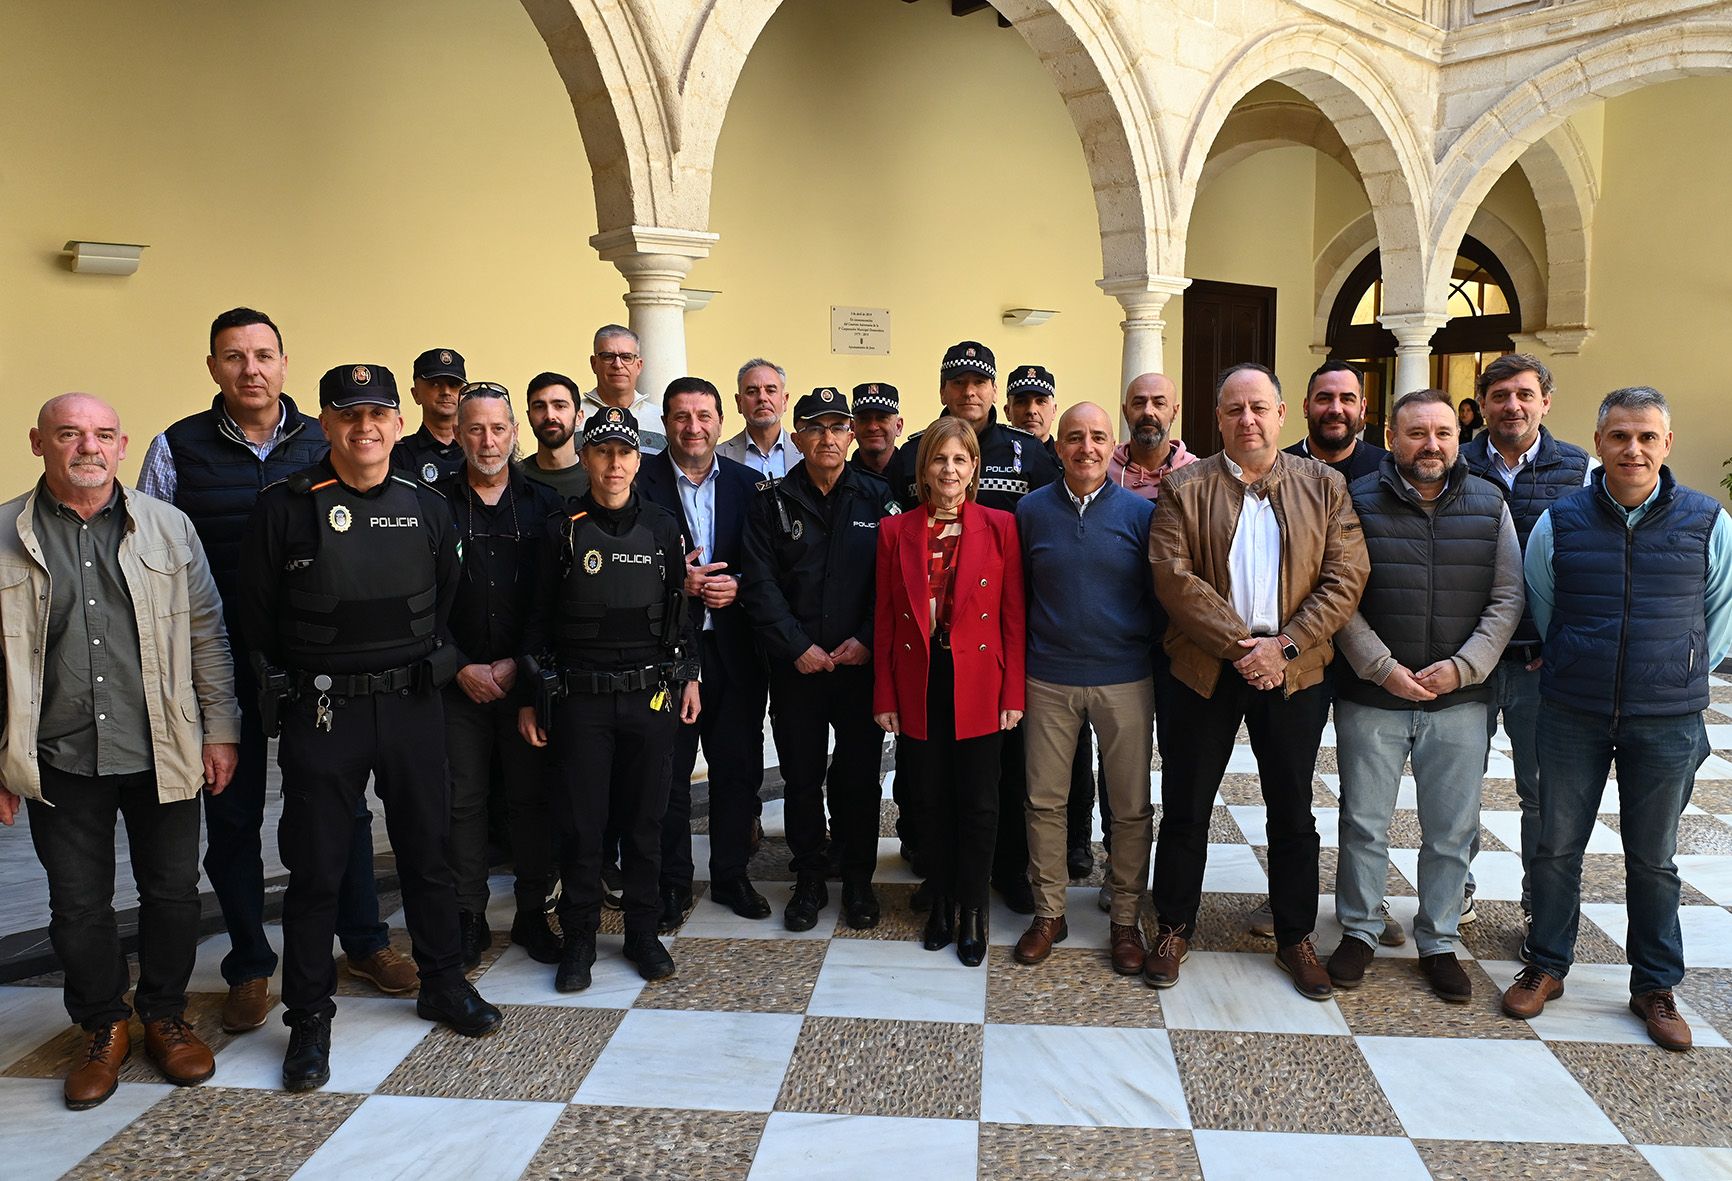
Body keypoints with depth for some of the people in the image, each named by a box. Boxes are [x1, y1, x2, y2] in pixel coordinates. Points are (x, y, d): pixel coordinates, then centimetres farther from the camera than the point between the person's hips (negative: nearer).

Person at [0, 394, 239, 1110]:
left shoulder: (169, 527, 2)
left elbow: (206, 634, 4)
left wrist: (220, 730, 1)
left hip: (163, 755, 0)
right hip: (61, 761, 0)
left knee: (172, 893, 10)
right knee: (78, 907, 11)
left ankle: (165, 1016, 31)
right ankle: (103, 1030, 31)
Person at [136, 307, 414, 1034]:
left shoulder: (326, 445, 2)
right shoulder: (176, 450, 0)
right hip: (222, 667, 0)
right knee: (233, 816, 10)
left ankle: (363, 942, 28)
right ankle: (249, 968, 26)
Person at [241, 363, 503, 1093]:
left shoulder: (427, 507, 3)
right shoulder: (285, 507, -6)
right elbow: (258, 617, 0)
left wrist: (423, 671, 8)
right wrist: (292, 692, 4)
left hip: (412, 705, 3)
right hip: (321, 712, -2)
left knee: (426, 849, 13)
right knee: (315, 868, 6)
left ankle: (443, 983, 31)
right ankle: (309, 1019, 21)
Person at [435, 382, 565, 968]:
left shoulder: (544, 504, 5)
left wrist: (519, 664, -6)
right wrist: (461, 667, -6)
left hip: (527, 678, 0)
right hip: (458, 681, 0)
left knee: (533, 797, 4)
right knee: (463, 801, 5)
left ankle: (532, 914, 18)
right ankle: (469, 918, 19)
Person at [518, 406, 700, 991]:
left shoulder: (663, 527, 5)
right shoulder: (563, 530, 0)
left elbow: (680, 610, 11)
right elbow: (539, 620, 2)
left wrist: (688, 678, 6)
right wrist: (530, 697, 0)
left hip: (651, 696, 1)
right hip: (579, 697, -1)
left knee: (645, 820, 9)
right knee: (580, 823, 3)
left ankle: (642, 931, 24)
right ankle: (579, 937, 18)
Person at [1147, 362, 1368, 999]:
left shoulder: (1325, 486, 3)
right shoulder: (1184, 489, 0)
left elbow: (1345, 579, -4)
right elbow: (1174, 577, -11)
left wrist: (1284, 646, -15)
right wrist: (1238, 645, -17)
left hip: (1294, 671, 1)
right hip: (1205, 670, -1)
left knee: (1292, 814, 12)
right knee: (1185, 808, 8)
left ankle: (1296, 937, 28)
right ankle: (1174, 928, 25)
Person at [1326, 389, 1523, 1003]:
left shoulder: (1490, 504, 4)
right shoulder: (1358, 502, -2)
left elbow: (1507, 599, 2)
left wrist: (1462, 667, -9)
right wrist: (1383, 668, -12)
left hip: (1458, 700, 2)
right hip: (1371, 696, -1)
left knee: (1451, 831, 10)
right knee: (1363, 824, 8)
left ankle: (1438, 942, 26)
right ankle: (1359, 933, 25)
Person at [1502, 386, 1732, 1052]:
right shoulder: (1558, 524, -2)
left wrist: (1679, 682, 11)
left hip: (1666, 724, 0)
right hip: (1571, 717, 1)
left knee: (1653, 859, 12)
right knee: (1556, 846, 9)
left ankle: (1655, 989, 26)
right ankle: (1546, 967, 25)